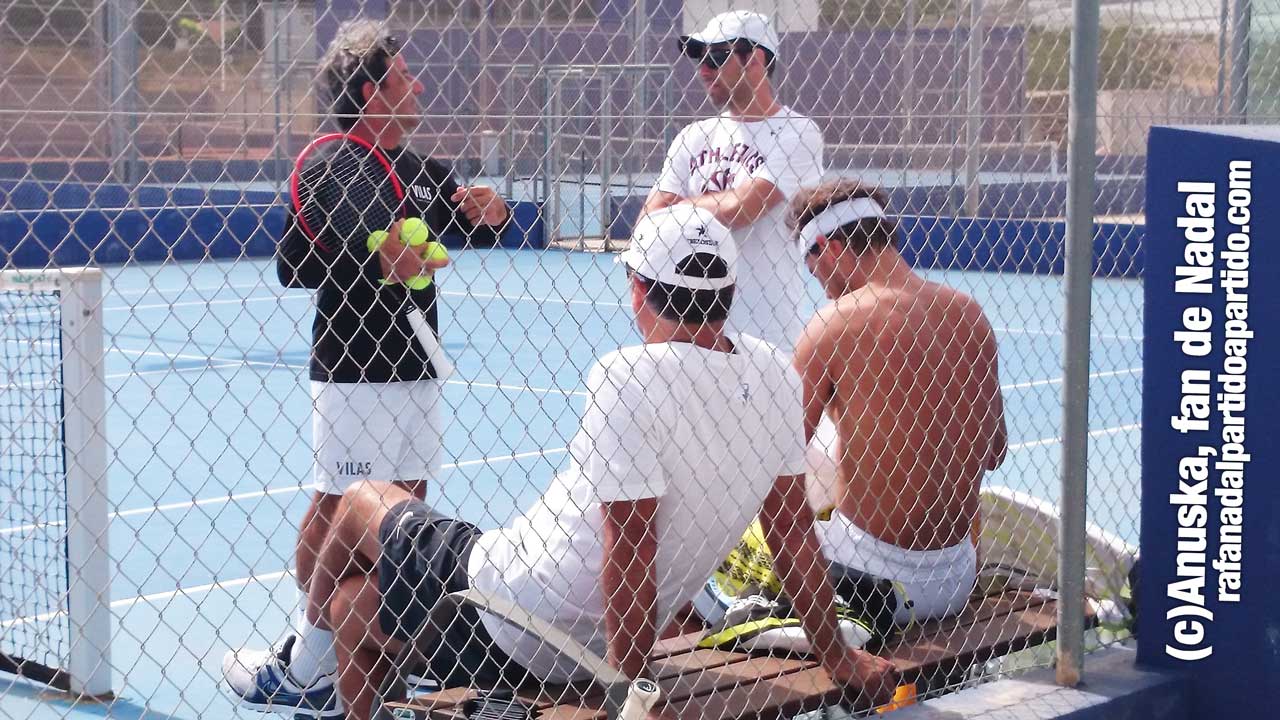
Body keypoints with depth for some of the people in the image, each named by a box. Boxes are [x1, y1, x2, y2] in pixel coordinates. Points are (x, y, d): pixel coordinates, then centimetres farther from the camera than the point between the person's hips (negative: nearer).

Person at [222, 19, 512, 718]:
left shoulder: (422, 171, 11)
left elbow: (472, 229, 25)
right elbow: (290, 264, -18)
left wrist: (489, 213, 3)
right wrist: (376, 258, -25)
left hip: (416, 370, 8)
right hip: (354, 377, -8)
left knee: (408, 504, 10)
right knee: (339, 509, -5)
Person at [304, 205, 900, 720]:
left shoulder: (630, 376, -24)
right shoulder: (773, 374, -3)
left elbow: (630, 549, -25)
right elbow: (794, 529, 4)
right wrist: (838, 660, 16)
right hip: (592, 653, 6)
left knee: (360, 500, 22)